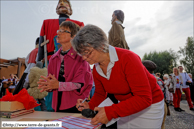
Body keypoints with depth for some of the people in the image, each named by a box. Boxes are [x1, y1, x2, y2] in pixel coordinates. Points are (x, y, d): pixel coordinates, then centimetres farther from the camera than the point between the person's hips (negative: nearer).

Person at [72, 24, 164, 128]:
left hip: (149, 106, -5)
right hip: (125, 106, 5)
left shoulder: (127, 58, -30)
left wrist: (111, 112, -35)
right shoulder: (96, 69, -10)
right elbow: (100, 93, 7)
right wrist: (90, 105, -14)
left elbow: (144, 98, -30)